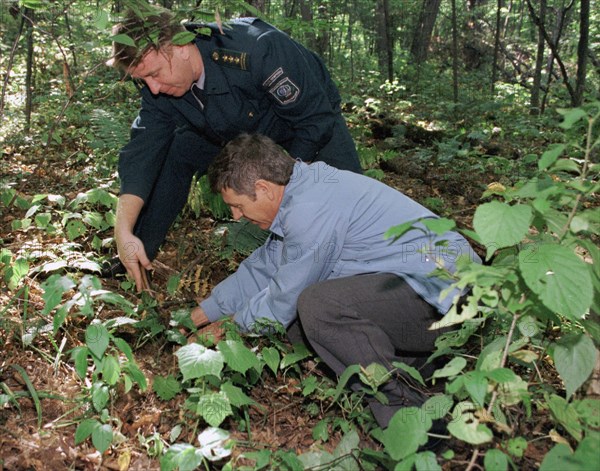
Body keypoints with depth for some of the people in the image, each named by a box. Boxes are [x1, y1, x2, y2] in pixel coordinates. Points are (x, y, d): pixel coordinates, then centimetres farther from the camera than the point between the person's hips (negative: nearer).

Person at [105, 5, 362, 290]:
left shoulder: (258, 50, -41)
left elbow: (316, 119, -33)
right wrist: (123, 232, -35)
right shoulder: (159, 90, -23)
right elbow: (142, 153, -25)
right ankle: (140, 257, 5)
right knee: (176, 155, -9)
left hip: (311, 115, -4)